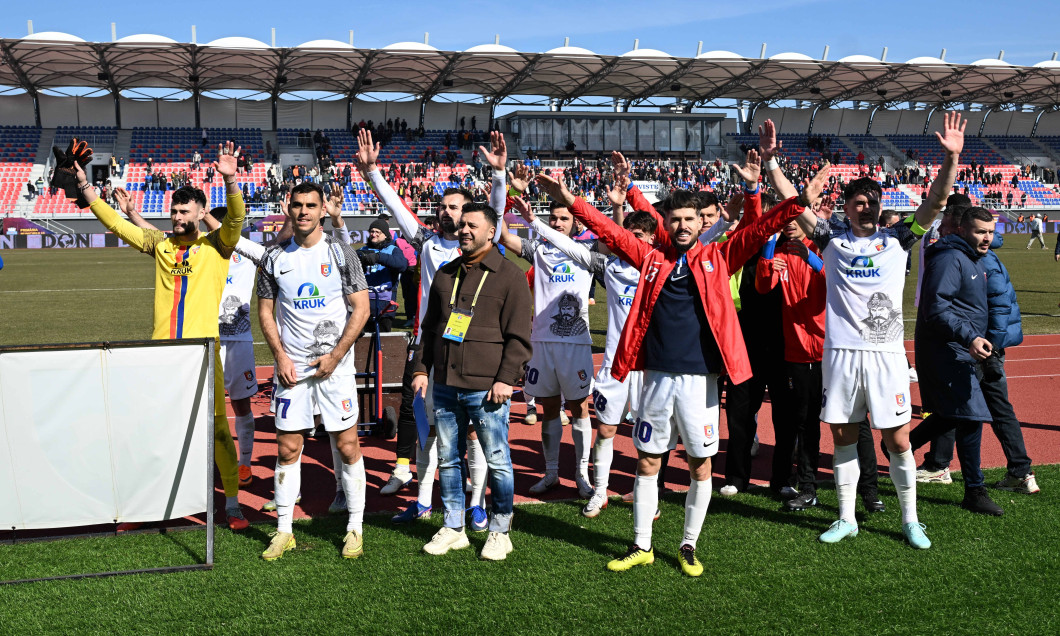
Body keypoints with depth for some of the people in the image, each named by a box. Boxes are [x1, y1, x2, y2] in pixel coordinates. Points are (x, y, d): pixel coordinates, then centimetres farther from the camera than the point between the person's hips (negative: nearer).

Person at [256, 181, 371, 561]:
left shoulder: (341, 253, -1)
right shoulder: (275, 257, 6)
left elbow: (361, 309, -2)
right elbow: (265, 311, 11)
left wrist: (334, 356, -9)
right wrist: (280, 355, -2)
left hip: (335, 364, -2)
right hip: (291, 365, 2)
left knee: (347, 445, 0)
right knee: (287, 448, 5)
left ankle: (355, 529, 11)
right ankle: (283, 531, 16)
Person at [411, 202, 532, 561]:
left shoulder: (509, 276, -2)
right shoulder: (445, 274, 15)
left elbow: (518, 336, -6)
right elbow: (430, 327, 21)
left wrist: (506, 378, -13)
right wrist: (422, 369, 13)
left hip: (486, 389, -6)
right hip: (444, 386, 6)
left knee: (497, 461, 1)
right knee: (448, 458, 11)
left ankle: (500, 531, 15)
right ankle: (453, 528, 23)